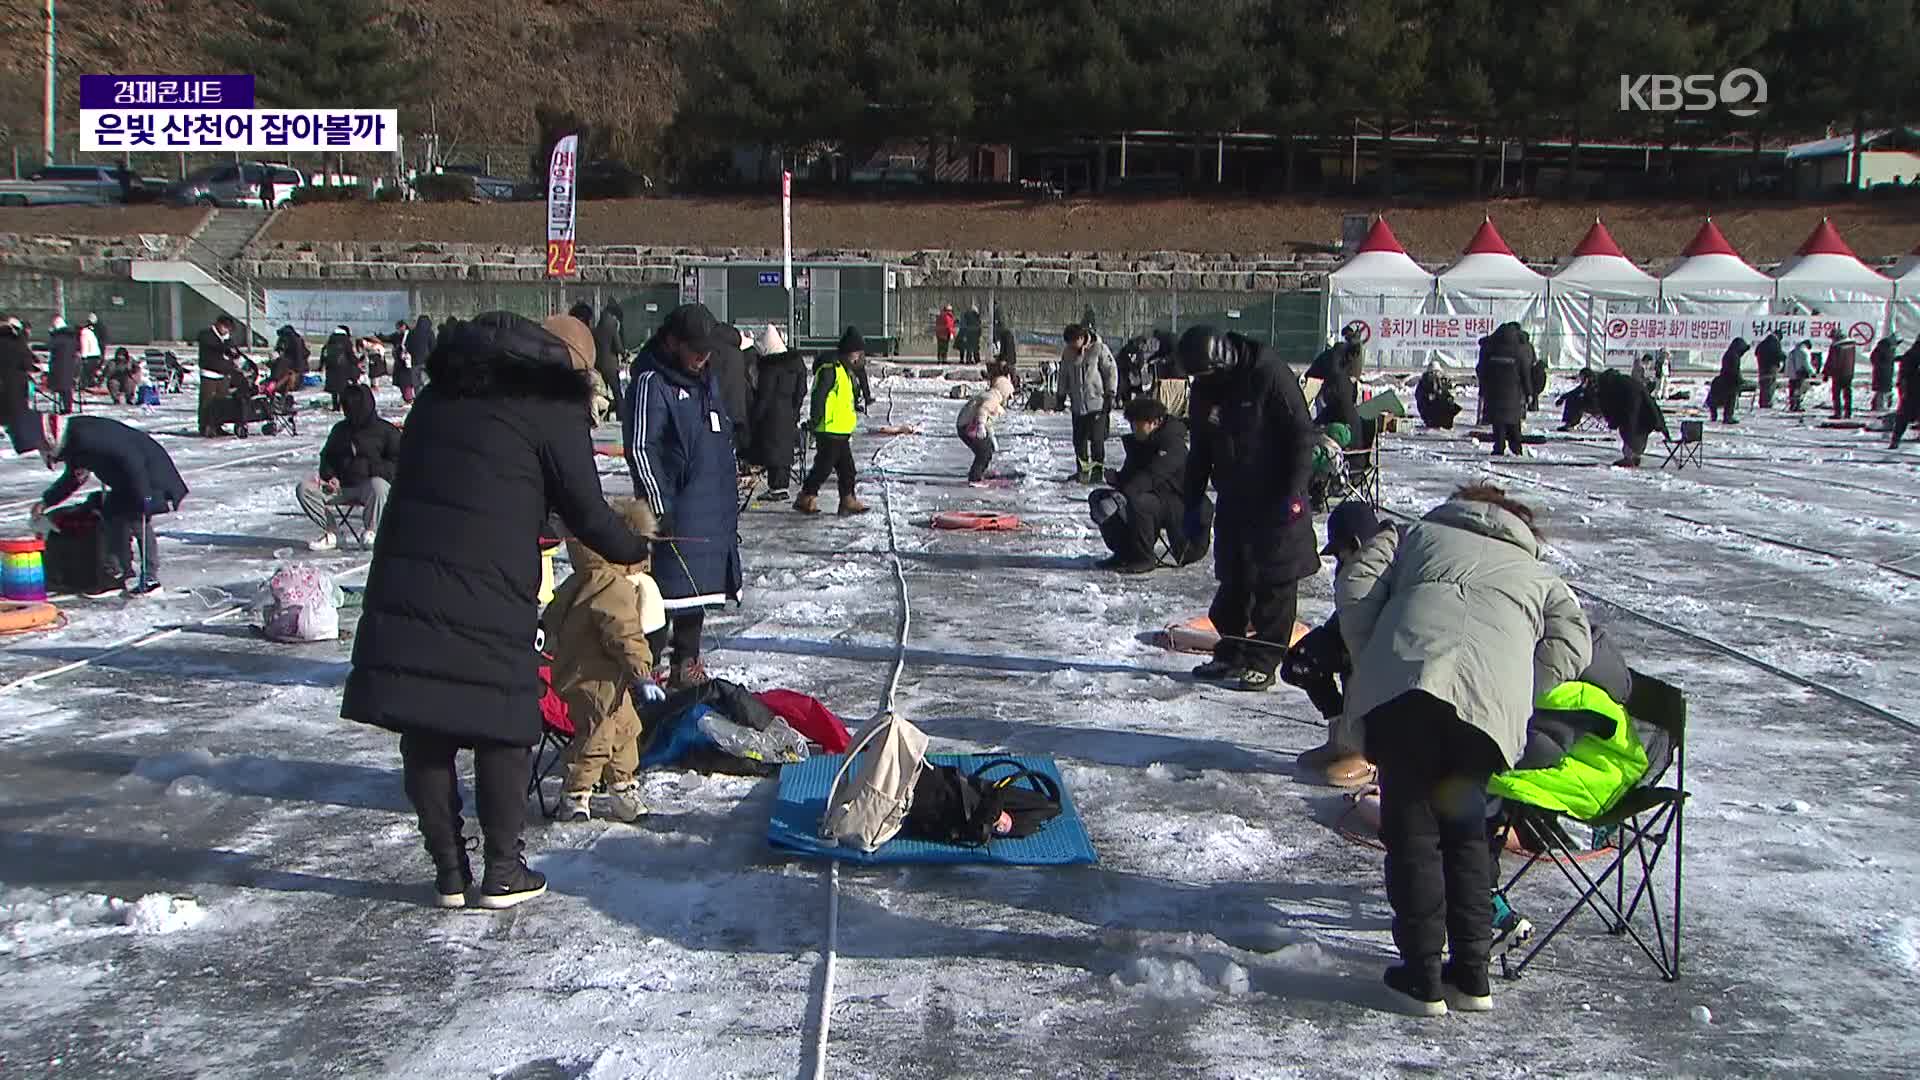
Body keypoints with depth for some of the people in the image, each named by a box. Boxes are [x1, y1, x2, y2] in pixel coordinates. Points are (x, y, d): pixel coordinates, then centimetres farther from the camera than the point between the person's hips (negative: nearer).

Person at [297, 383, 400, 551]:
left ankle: (371, 532, -20)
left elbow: (396, 465, -7)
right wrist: (330, 476, 5)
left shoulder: (386, 431, -1)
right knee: (304, 488, -13)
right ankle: (331, 534, -8)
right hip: (341, 486, 5)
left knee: (378, 486, -41)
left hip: (369, 484, -5)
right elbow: (327, 456, 26)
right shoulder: (340, 430, 17)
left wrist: (369, 469, -19)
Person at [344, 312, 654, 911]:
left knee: (425, 733, 10)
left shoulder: (438, 394, 17)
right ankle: (502, 871, 15)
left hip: (402, 587, 5)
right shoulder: (552, 409, -1)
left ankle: (449, 870, 18)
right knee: (502, 731, 9)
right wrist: (632, 547, 21)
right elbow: (585, 511, 2)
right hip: (490, 598, -5)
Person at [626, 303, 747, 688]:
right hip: (675, 516, -8)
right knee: (666, 595, -10)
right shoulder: (652, 382, -13)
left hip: (714, 509, 8)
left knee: (699, 590, 14)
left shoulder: (705, 378, 15)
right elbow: (640, 450, -18)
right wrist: (659, 508, -21)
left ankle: (687, 665, 26)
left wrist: (732, 483, 29)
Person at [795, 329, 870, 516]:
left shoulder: (844, 369, 17)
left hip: (840, 431, 10)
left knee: (847, 468, 11)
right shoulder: (830, 368, -16)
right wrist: (815, 421, -22)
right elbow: (819, 396, -21)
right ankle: (805, 499, 6)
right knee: (823, 466, -3)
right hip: (829, 430, -10)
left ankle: (848, 501, 16)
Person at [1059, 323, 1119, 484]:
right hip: (1077, 403, 5)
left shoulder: (1099, 349, -8)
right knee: (1079, 439, 8)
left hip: (1097, 402, -5)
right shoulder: (1067, 353, 8)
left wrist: (1110, 395, -8)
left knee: (1097, 438, -7)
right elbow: (1064, 375, 20)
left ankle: (1098, 469, 2)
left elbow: (1111, 371, -5)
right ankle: (1083, 469, 19)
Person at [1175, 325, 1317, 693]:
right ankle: (1231, 653, 20)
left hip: (1276, 498, -7)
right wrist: (1193, 503, 12)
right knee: (1232, 579, 10)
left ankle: (1263, 662, 2)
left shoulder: (1269, 375, -17)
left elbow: (1302, 436, -15)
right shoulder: (1203, 389, 5)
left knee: (1275, 581, -3)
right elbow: (1200, 450, 14)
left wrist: (1293, 493, -19)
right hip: (1233, 498, 7)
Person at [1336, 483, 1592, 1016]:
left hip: (1404, 686, -2)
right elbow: (1571, 644, 15)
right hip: (1494, 701, 2)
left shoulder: (1417, 535, 32)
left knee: (1411, 829, 10)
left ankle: (1423, 977, 10)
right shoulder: (1541, 577, 35)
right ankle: (1471, 975, 23)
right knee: (1464, 828, 21)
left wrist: (1367, 663, 21)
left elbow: (1355, 584, 14)